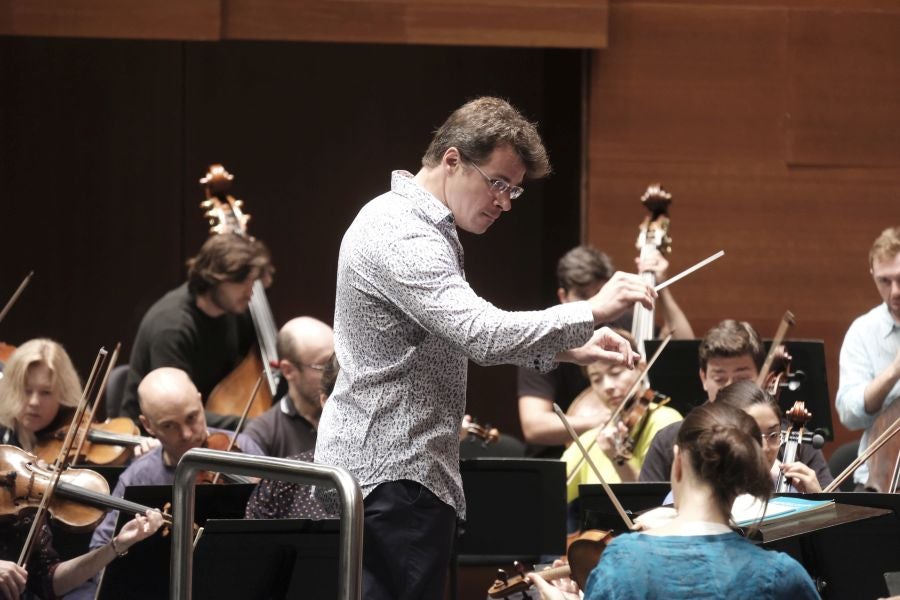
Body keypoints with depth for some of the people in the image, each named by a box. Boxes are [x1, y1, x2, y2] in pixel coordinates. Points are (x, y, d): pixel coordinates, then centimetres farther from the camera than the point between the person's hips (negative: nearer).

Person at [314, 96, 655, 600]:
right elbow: (483, 335, -29)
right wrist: (592, 312, -24)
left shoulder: (424, 228, 16)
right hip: (393, 477, -11)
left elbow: (465, 331, 26)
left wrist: (568, 349, 13)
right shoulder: (399, 235, -19)